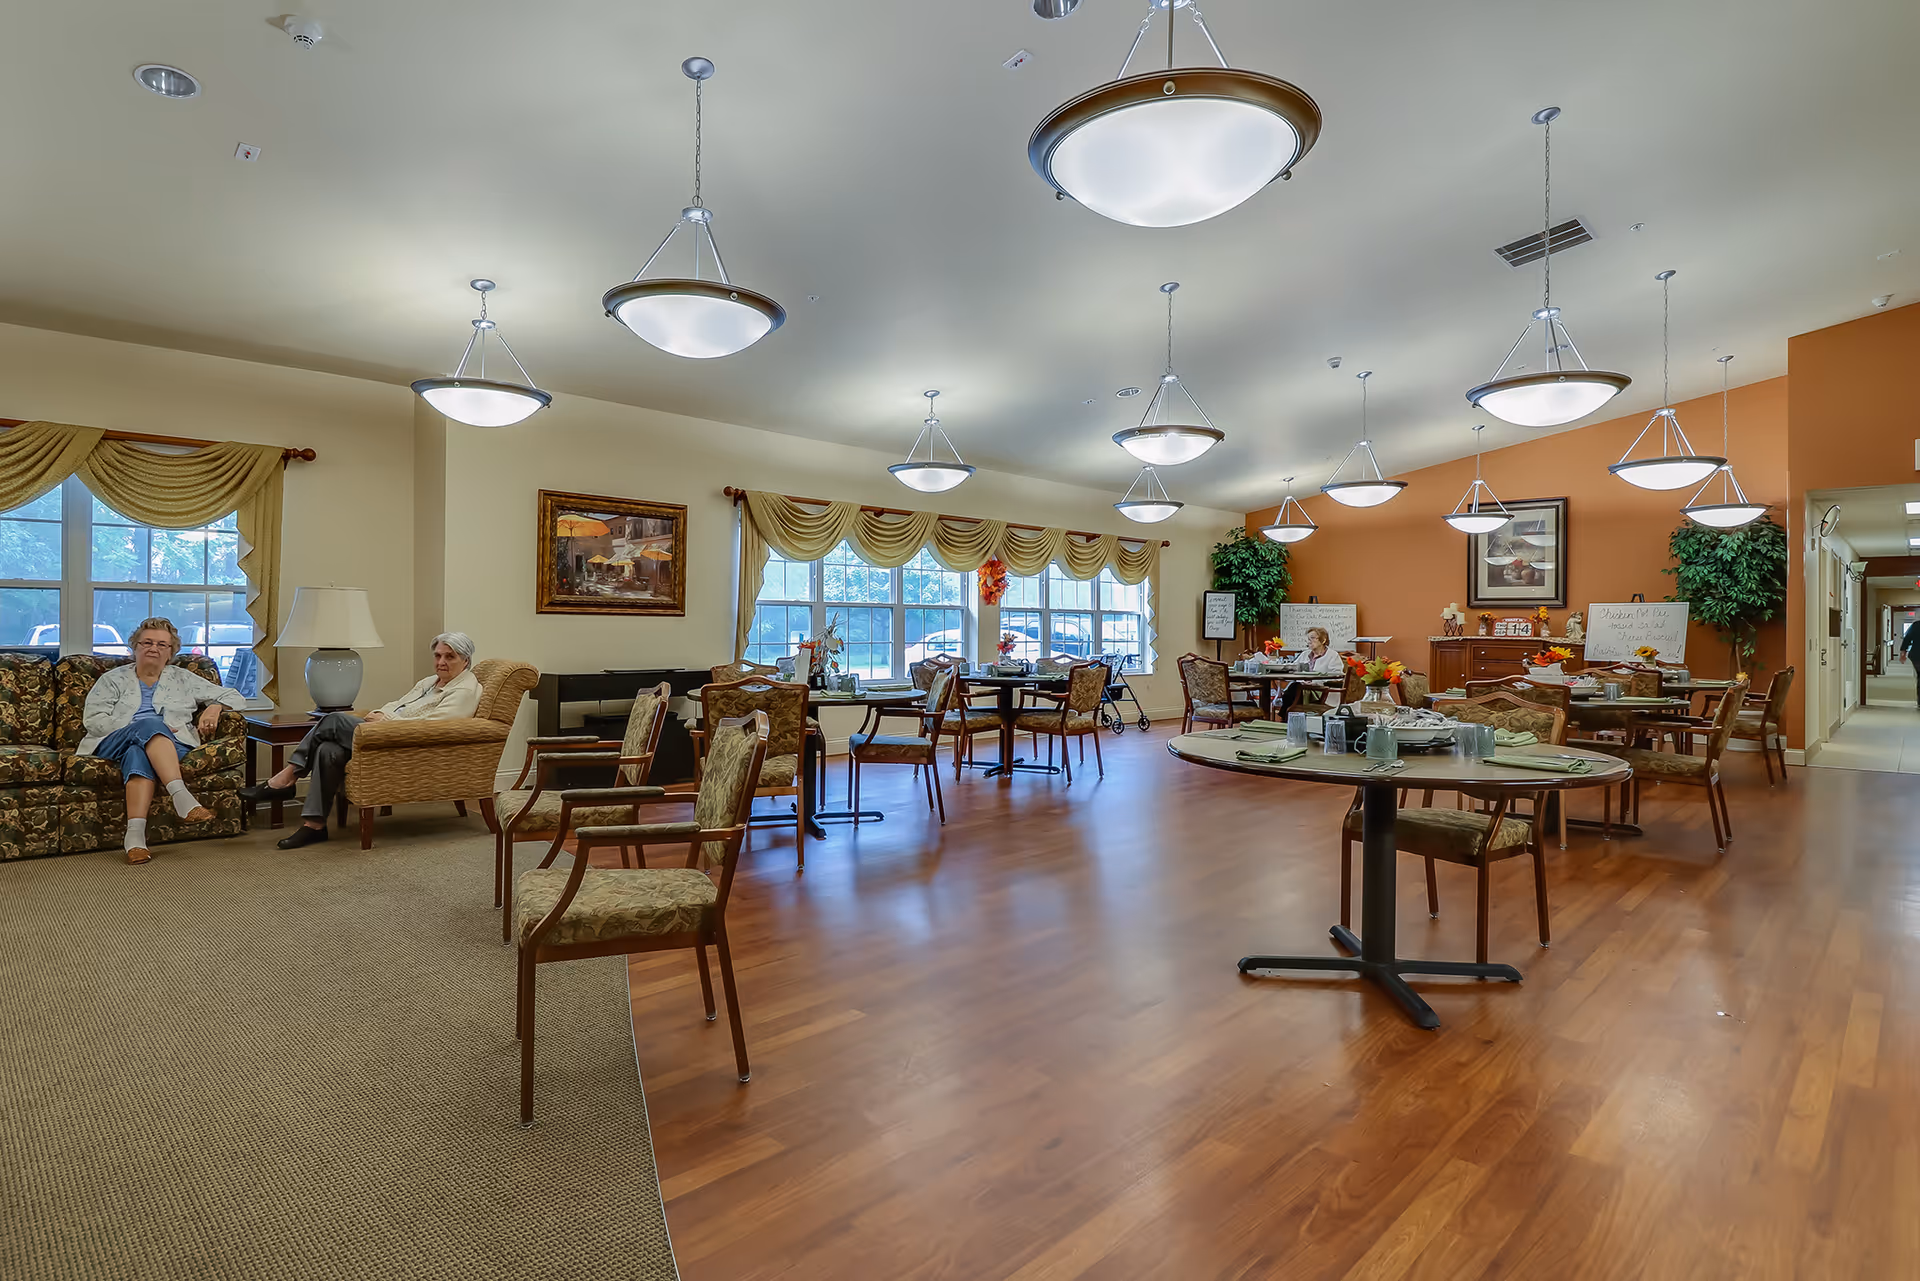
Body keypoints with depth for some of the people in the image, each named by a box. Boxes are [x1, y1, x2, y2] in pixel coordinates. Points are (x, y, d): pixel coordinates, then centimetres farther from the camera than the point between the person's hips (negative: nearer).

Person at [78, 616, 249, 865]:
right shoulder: (113, 679, 20)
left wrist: (215, 707, -5)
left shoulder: (183, 679, 22)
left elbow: (234, 697, 20)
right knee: (149, 724, -36)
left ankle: (135, 833, -52)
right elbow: (92, 719, 4)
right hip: (115, 743, 0)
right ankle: (181, 795, -54)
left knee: (138, 754, -37)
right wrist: (149, 727, -11)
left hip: (170, 746, 1)